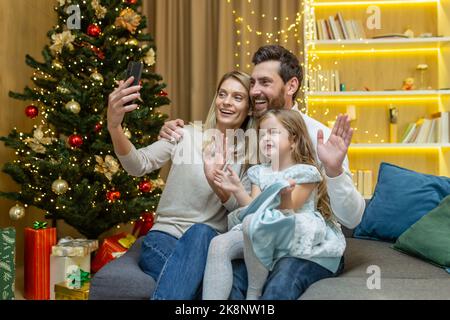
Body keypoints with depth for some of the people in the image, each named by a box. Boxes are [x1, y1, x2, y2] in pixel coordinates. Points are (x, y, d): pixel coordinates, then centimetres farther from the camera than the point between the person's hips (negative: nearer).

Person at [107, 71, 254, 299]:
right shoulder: (187, 135, 5)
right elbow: (139, 166, -9)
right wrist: (114, 127, -29)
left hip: (211, 243, 2)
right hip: (165, 237, -1)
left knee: (200, 232, -34)